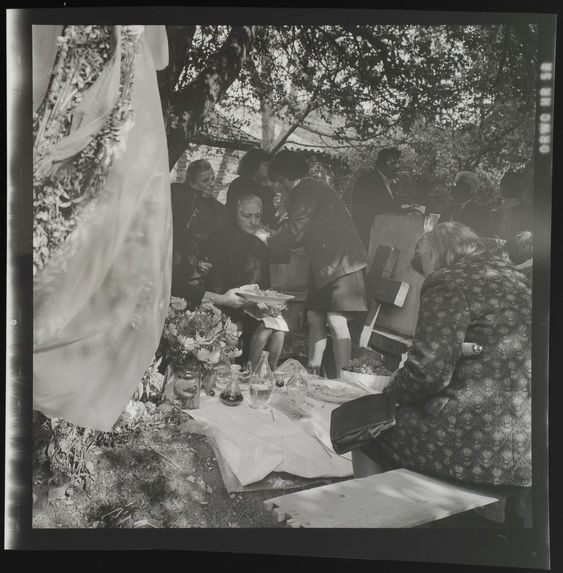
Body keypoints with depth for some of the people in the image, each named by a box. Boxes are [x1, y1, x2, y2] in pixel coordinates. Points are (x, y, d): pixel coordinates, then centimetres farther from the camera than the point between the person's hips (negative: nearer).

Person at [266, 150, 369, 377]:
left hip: (341, 263, -10)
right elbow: (298, 233, 18)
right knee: (314, 318, 9)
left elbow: (293, 233, -18)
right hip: (323, 265, 10)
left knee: (336, 321, -12)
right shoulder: (303, 193, 17)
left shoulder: (308, 191, -13)